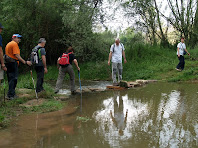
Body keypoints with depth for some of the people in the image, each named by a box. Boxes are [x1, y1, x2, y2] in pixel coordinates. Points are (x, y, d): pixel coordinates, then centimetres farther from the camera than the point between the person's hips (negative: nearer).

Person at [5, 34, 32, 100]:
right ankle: (10, 95, -9)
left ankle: (12, 94, 18)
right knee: (13, 79, -8)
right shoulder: (14, 44, -10)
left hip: (8, 62, 10)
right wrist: (25, 62, -21)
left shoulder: (8, 44, 21)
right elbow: (17, 55, -19)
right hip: (13, 63, -10)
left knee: (10, 79, 13)